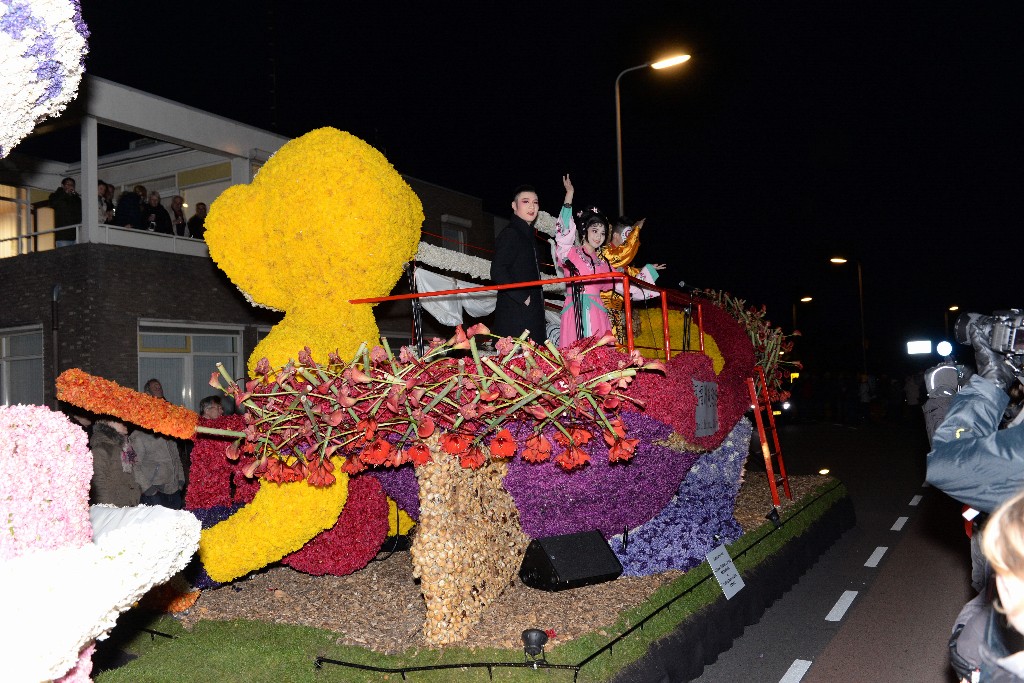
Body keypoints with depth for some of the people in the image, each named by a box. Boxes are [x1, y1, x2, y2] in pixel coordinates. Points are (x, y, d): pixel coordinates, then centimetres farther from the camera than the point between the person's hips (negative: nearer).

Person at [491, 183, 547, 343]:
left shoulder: (529, 234, 21)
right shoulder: (510, 233, -8)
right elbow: (497, 272, -18)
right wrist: (523, 297, -16)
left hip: (532, 313, 9)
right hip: (515, 313, -9)